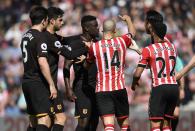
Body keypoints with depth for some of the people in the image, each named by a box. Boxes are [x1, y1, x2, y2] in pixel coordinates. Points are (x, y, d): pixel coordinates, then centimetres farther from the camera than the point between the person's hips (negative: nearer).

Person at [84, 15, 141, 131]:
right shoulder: (122, 41, 3)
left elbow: (87, 65, 16)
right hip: (120, 89, 2)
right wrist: (128, 19, 45)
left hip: (102, 90, -2)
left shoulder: (94, 47, -2)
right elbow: (132, 32, 27)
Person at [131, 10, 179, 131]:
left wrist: (134, 83, 12)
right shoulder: (172, 47, 9)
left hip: (159, 88, -5)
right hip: (174, 87, 5)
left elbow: (137, 74, -11)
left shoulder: (148, 50, -7)